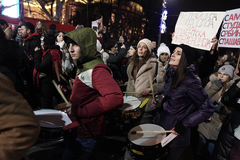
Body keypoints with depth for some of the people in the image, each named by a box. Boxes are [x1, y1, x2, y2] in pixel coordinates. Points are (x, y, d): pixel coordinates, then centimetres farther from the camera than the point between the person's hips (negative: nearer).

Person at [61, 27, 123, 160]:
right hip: (80, 128, 9)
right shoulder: (84, 67, 5)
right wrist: (72, 105, 6)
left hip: (87, 134, -9)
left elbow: (115, 98, -42)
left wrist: (82, 111, -32)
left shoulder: (97, 70, -26)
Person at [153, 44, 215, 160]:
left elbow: (208, 109, -21)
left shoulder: (190, 81, -26)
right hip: (161, 123, 6)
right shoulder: (171, 73, -3)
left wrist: (184, 125, -21)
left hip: (176, 133, -6)